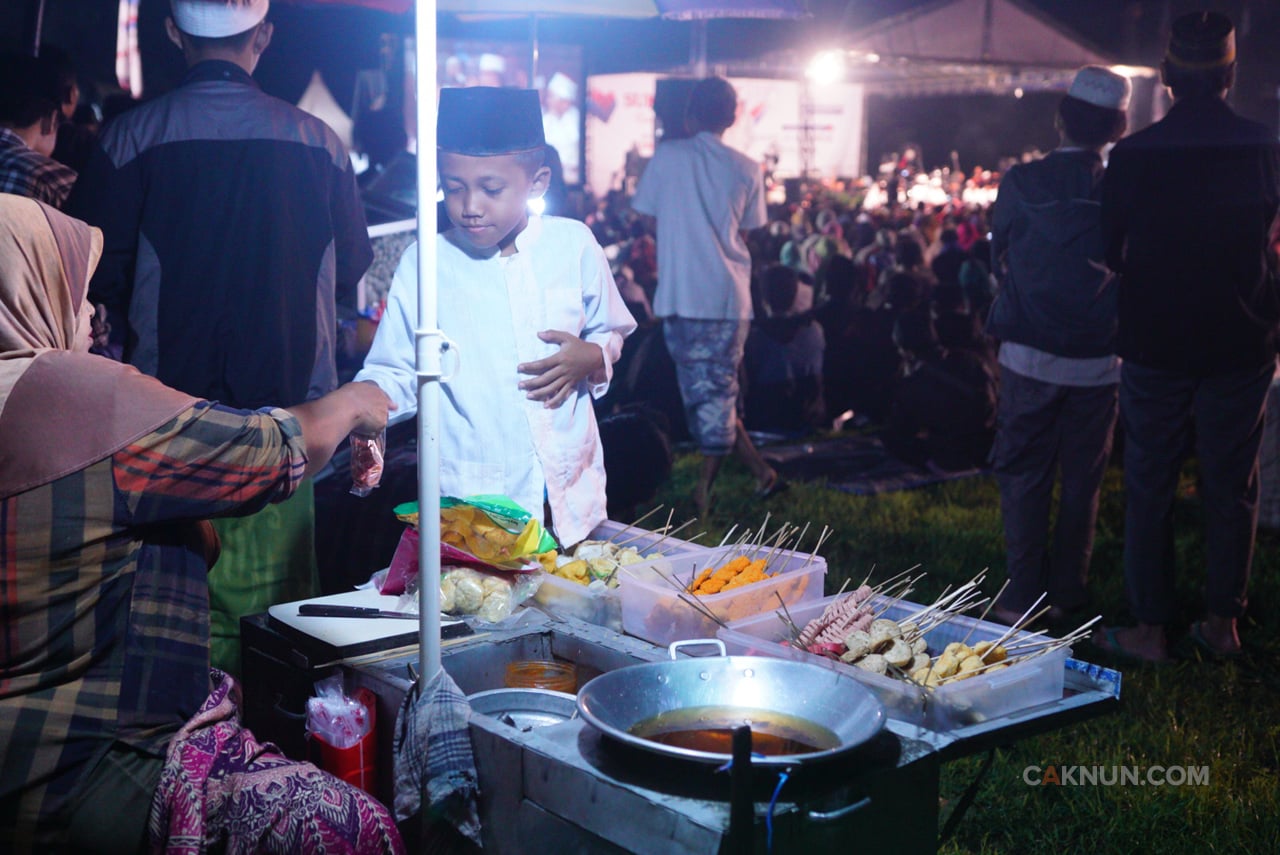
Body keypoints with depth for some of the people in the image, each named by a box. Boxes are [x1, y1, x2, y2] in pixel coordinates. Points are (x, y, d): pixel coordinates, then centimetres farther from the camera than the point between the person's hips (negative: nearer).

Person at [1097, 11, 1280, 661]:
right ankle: (1223, 622, 21)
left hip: (1155, 344, -2)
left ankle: (1150, 629, 12)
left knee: (1150, 487, 7)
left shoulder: (1133, 155, -12)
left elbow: (1111, 252, -1)